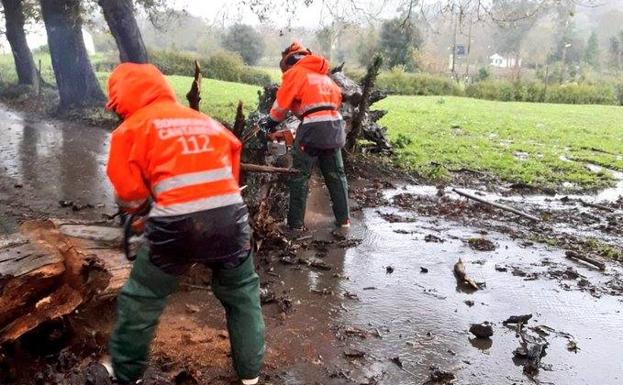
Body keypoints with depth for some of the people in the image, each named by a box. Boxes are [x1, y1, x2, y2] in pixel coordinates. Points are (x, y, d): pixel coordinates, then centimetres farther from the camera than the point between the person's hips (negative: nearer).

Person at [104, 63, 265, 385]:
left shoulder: (133, 128, 7)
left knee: (140, 301, 21)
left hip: (176, 226, -3)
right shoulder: (207, 121, 19)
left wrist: (143, 207, 29)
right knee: (243, 296, 25)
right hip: (230, 218, 4)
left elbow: (128, 193, 7)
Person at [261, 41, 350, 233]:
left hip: (313, 127, -6)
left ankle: (296, 223, 4)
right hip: (335, 125, 6)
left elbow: (282, 102, 0)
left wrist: (272, 122, 15)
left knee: (300, 176, 2)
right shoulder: (323, 74, 24)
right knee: (336, 174, 14)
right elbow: (337, 97, 20)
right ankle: (343, 219, 18)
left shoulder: (295, 72, 3)